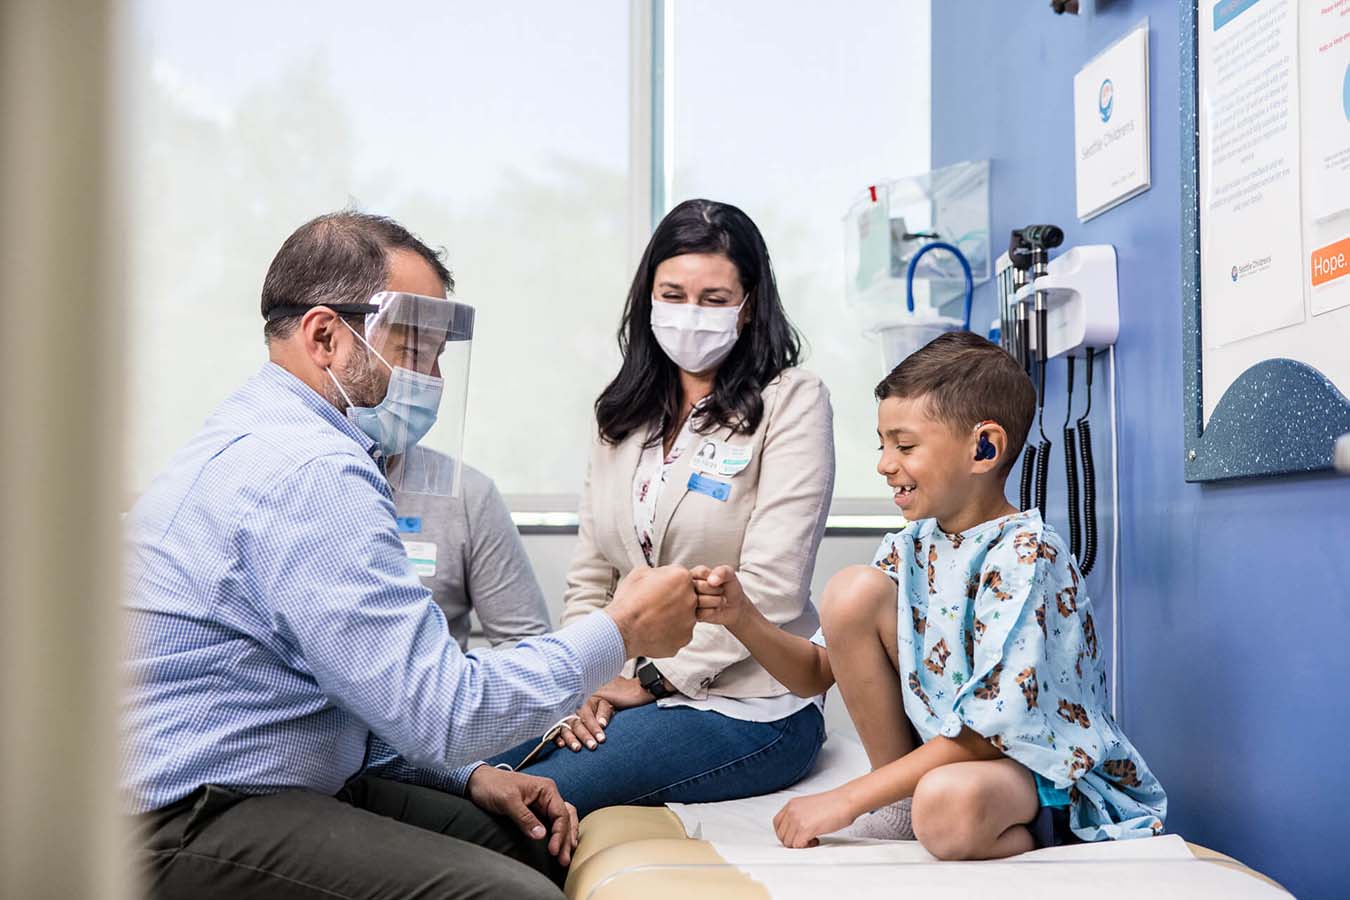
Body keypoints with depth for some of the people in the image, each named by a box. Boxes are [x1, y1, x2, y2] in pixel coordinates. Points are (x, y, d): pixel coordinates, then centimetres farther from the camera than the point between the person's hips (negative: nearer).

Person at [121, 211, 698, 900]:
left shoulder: (267, 437, 14)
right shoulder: (309, 473, -21)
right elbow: (443, 707, -22)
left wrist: (466, 775, 9)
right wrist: (621, 631, -11)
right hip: (191, 827, -10)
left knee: (541, 840, 5)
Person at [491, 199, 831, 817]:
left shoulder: (791, 403, -6)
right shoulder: (624, 413, 14)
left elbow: (770, 587, -14)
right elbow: (590, 577, 11)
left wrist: (653, 680, -14)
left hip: (748, 707, -6)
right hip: (626, 691, 6)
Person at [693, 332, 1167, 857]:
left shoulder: (1025, 557, -20)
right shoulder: (909, 550, 2)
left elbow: (987, 728, -25)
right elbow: (817, 675, 4)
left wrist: (846, 801, -23)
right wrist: (742, 618, -15)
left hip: (1045, 768, -7)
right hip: (943, 749, 7)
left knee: (949, 806, -43)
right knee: (853, 590, -10)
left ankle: (1035, 834, -6)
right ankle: (902, 804, -1)